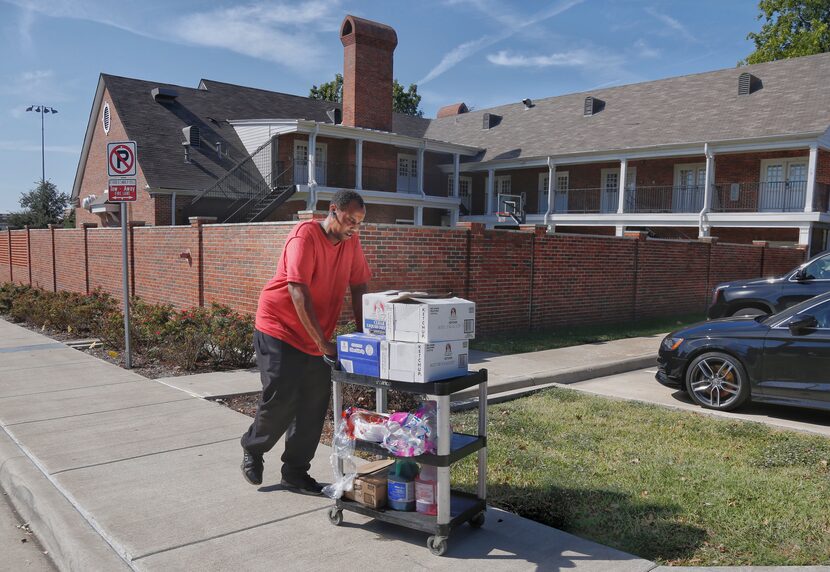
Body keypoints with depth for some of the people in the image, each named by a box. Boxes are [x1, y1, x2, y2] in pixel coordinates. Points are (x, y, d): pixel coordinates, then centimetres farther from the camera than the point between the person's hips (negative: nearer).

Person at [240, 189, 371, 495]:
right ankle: (252, 450, 22)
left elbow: (358, 287, 5)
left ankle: (295, 472, 18)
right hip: (280, 330, -6)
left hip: (315, 339, 7)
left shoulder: (351, 241, 1)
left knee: (315, 404, 4)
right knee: (280, 400, -7)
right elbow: (298, 293, -26)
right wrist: (324, 343, -27)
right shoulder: (305, 235, -20)